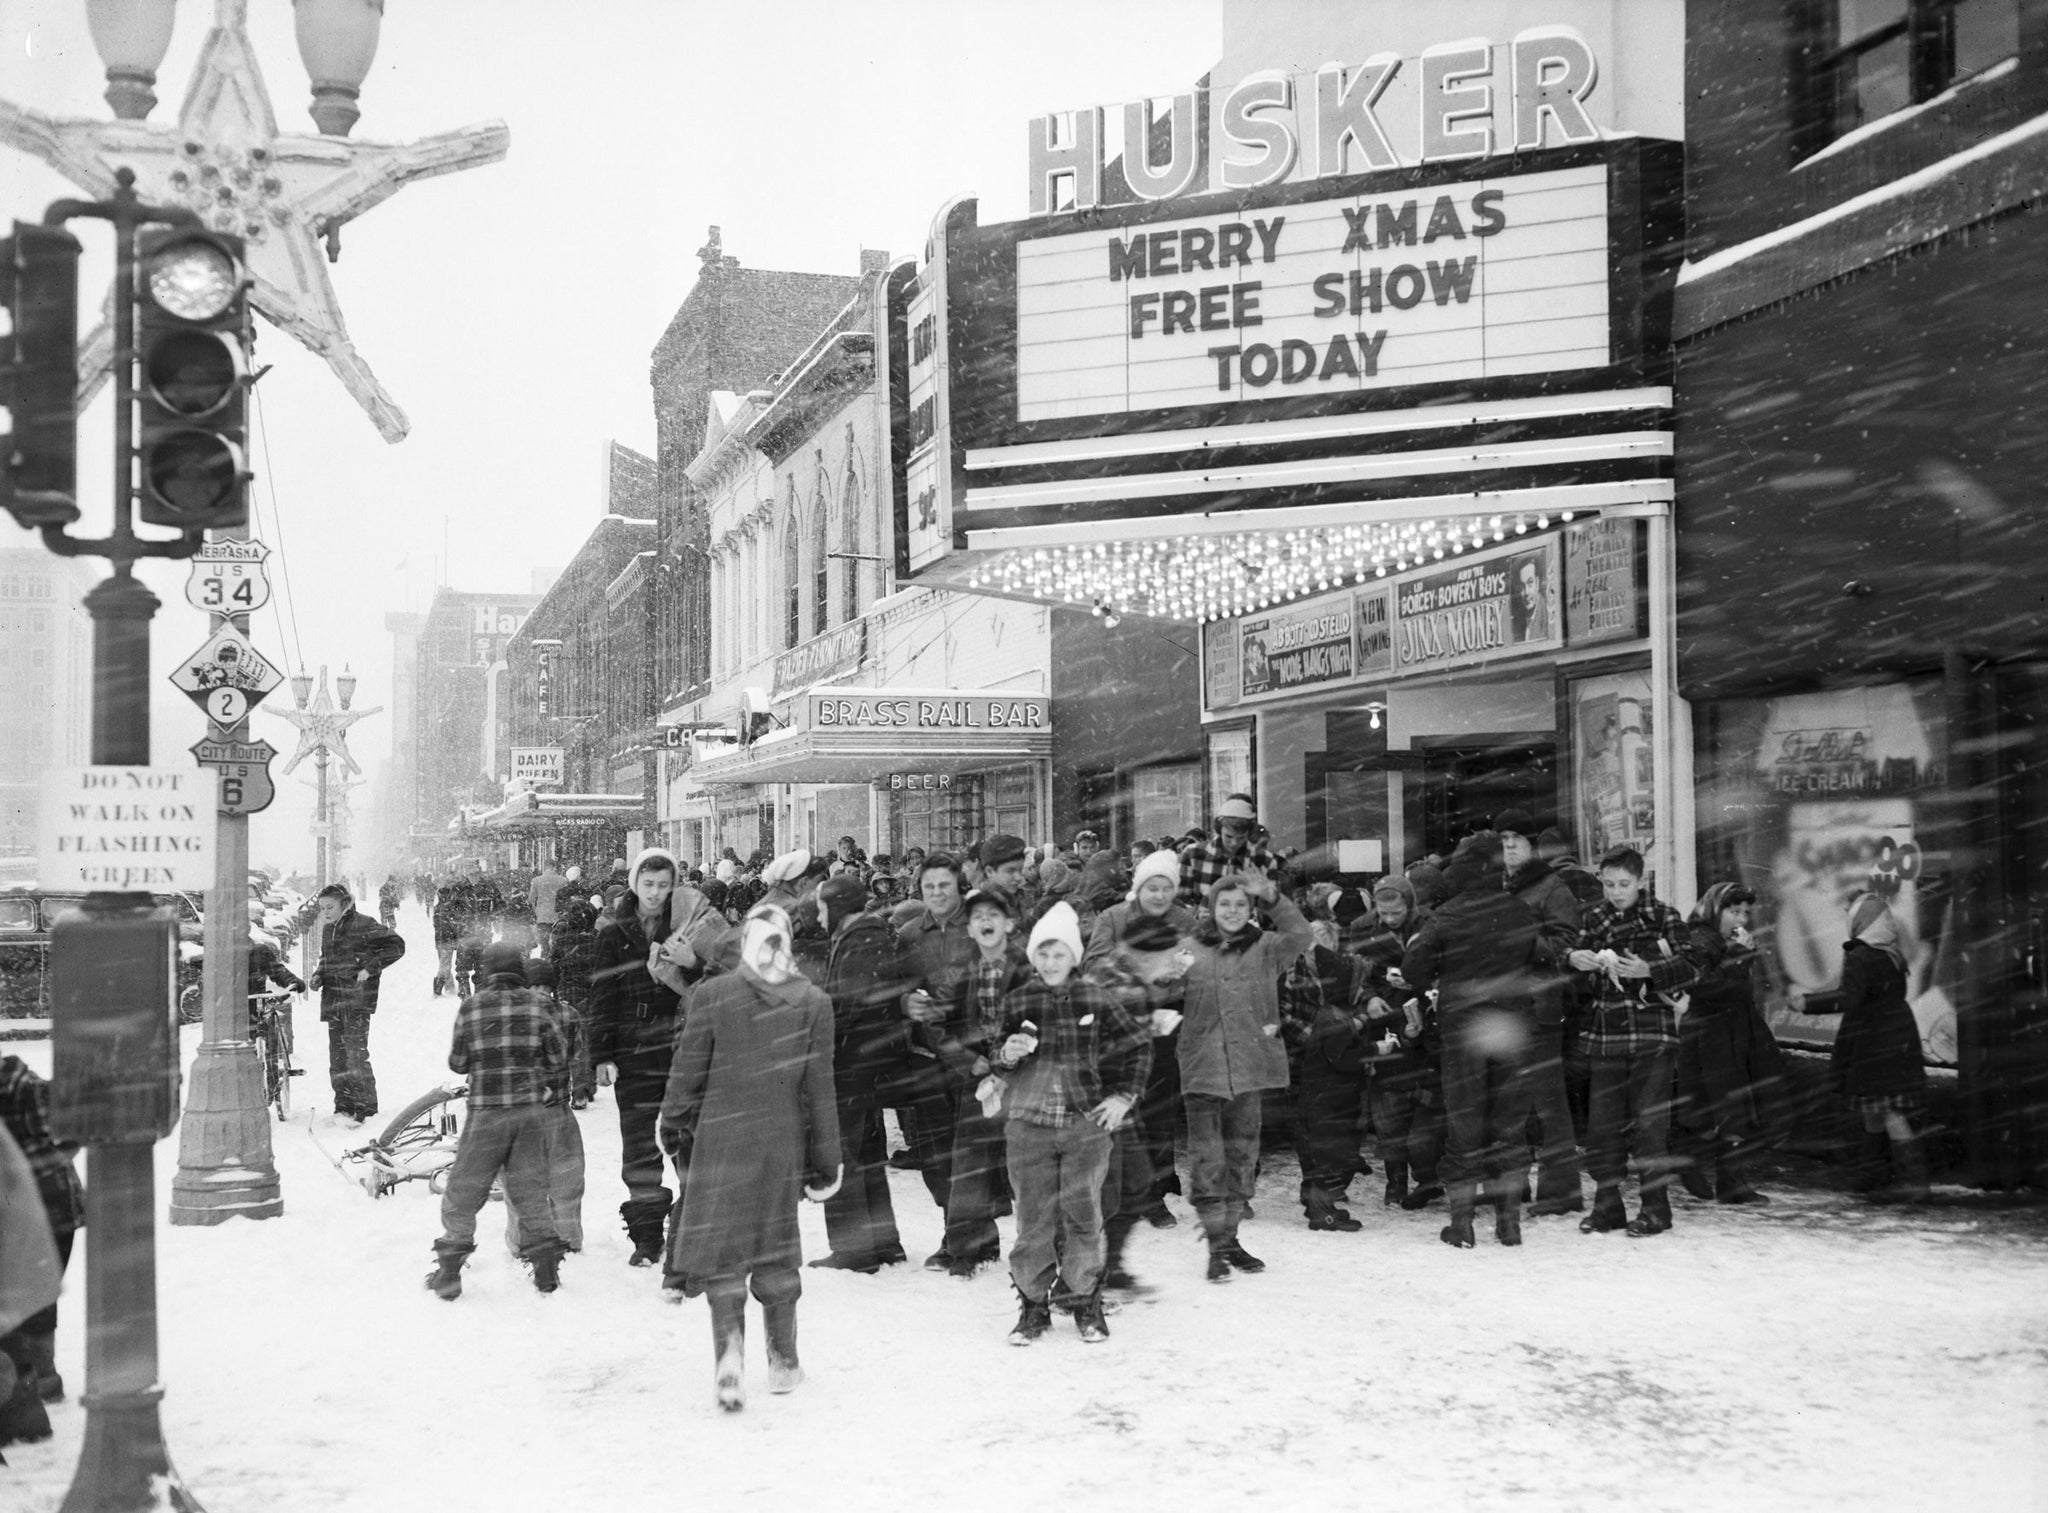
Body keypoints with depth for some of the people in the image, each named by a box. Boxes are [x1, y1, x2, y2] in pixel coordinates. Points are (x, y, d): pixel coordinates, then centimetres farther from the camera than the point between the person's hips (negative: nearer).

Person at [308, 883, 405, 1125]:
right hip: (332, 1000, 8)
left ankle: (366, 1107, -5)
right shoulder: (327, 929, 15)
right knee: (337, 1055, 8)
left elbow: (396, 946, -11)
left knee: (356, 1053, -10)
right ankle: (343, 1106, 16)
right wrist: (318, 975, 9)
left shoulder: (363, 926, -8)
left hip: (357, 998, -8)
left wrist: (370, 969, -15)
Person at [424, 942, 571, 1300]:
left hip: (486, 1113, -1)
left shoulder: (471, 1006, -5)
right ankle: (546, 1268, 11)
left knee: (462, 1191, 9)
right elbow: (559, 1057, 1)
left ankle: (449, 1273, 10)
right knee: (530, 1189, 12)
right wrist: (547, 1087, 19)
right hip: (531, 1111, 2)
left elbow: (457, 1063, 3)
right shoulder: (538, 1003, -3)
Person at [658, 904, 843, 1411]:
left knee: (723, 1252, 3)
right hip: (782, 1142, 2)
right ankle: (783, 1361, 23)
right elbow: (819, 1087, 0)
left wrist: (673, 1126, 14)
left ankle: (730, 1347, -17)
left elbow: (687, 1072, -2)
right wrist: (824, 1161, 7)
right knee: (777, 1249, 15)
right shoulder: (813, 1003, -2)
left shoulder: (712, 996, -7)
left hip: (720, 1138, -2)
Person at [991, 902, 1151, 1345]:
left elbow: (1139, 1043, 11)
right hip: (1028, 1125, 1)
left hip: (1086, 1124, -1)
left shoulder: (1096, 1000, 0)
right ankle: (1033, 1303, 16)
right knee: (1033, 1217, 3)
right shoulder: (1017, 1003, 2)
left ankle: (1086, 1302, 18)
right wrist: (1007, 1056, -13)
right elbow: (998, 1067, 10)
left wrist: (1123, 1096, 5)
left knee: (1083, 1215, 3)